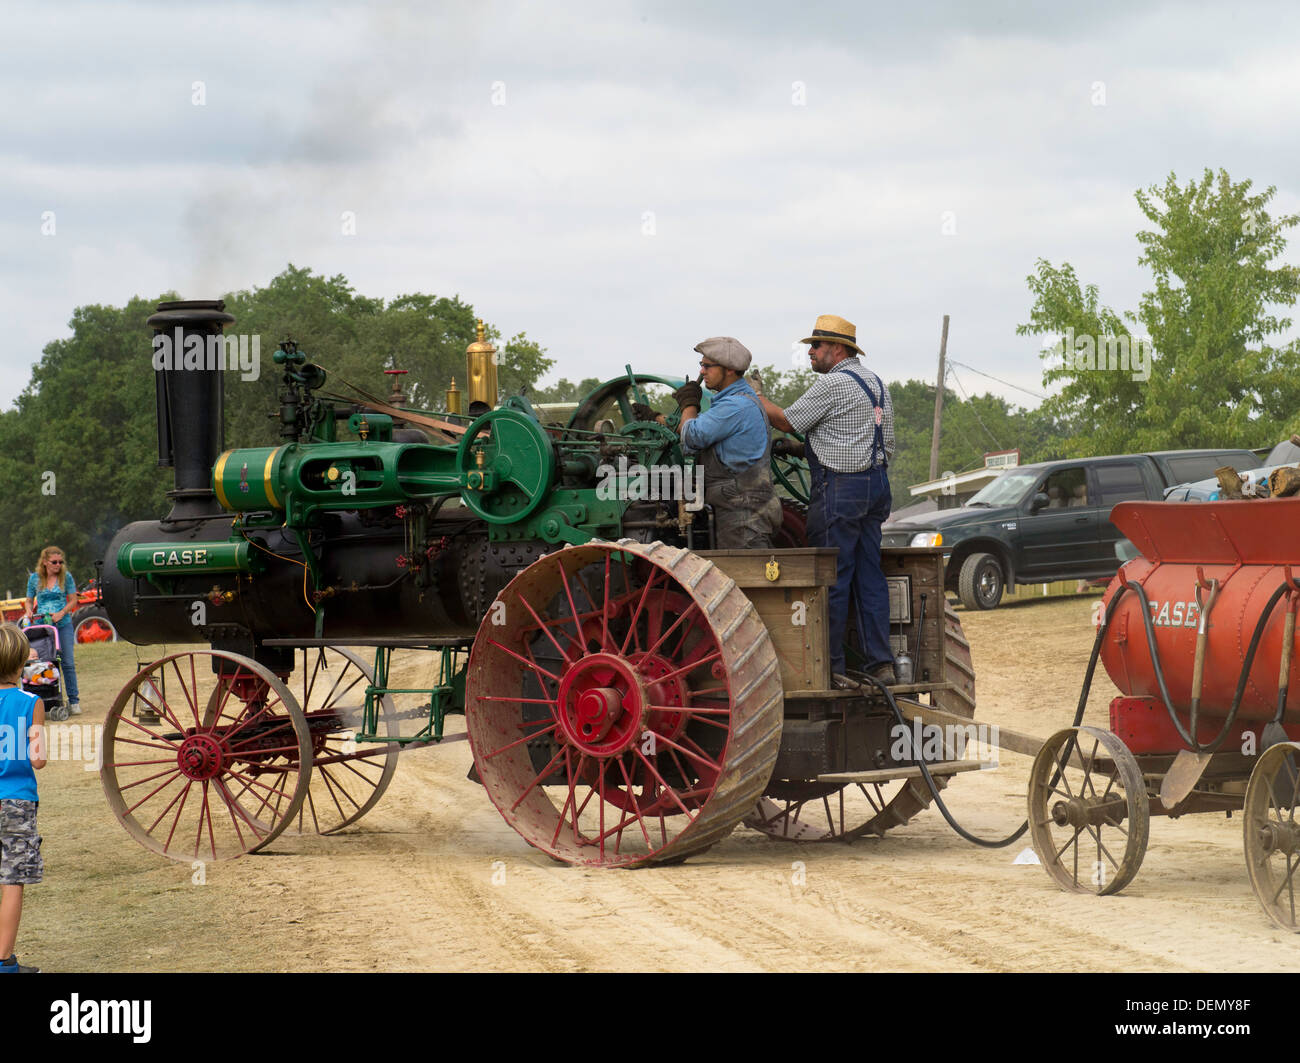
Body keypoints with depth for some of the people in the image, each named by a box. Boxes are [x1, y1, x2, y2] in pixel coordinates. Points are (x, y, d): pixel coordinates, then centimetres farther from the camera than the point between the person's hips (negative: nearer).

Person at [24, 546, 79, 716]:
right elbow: (29, 600, 14)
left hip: (63, 624, -1)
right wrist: (29, 611, -7)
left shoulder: (66, 577, 2)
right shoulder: (34, 578, 5)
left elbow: (73, 600, 3)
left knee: (67, 663, -4)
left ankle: (74, 701, 3)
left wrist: (61, 613, -12)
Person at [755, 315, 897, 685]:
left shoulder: (832, 383, -12)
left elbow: (788, 421, -7)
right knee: (870, 575, 8)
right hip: (876, 484, 9)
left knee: (833, 579, -5)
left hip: (839, 488, -9)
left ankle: (831, 667, -4)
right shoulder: (876, 383, 16)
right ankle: (880, 664, 6)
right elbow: (888, 443, 20)